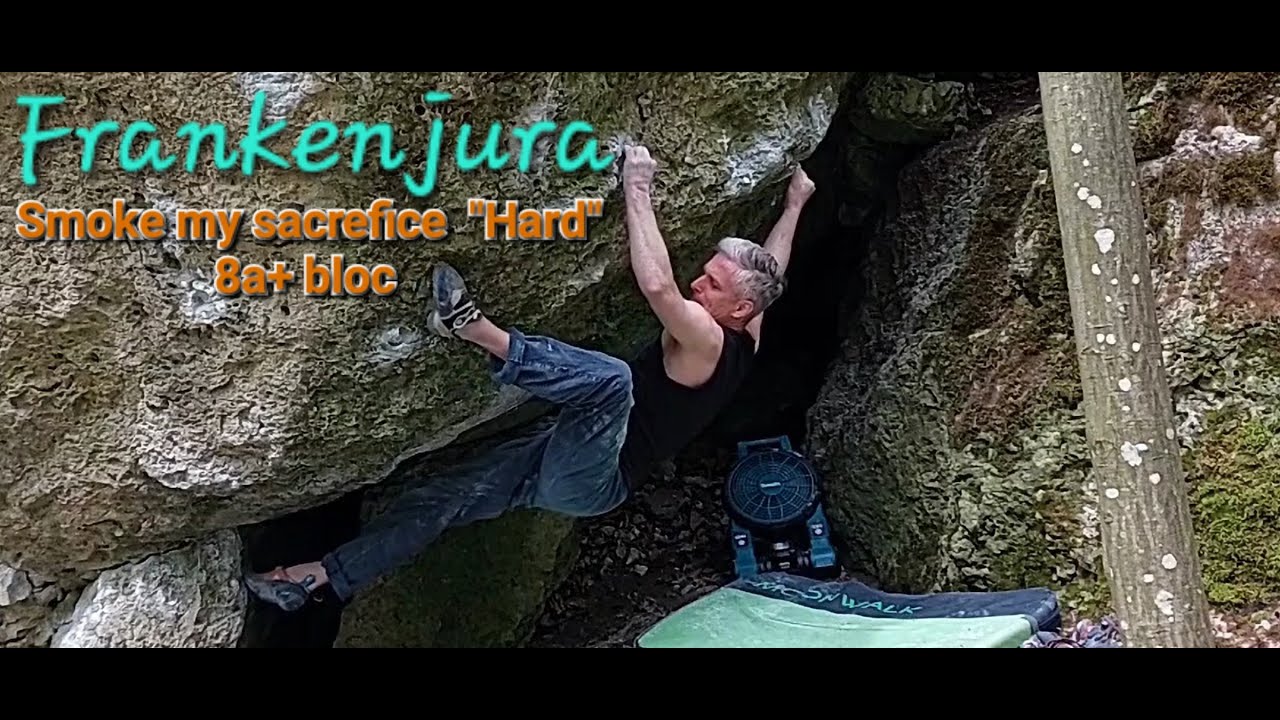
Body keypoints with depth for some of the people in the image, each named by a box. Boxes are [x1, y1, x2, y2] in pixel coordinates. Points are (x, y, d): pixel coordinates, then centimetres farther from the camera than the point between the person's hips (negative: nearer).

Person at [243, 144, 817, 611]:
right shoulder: (744, 338, 8)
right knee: (443, 497, 7)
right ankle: (321, 577, 13)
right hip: (569, 459, 10)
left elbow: (657, 286, -38)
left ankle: (478, 331, -39)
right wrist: (796, 203, 33)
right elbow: (766, 270, 26)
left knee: (611, 378, -40)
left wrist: (637, 192, -30)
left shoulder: (708, 340, -19)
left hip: (589, 480, -10)